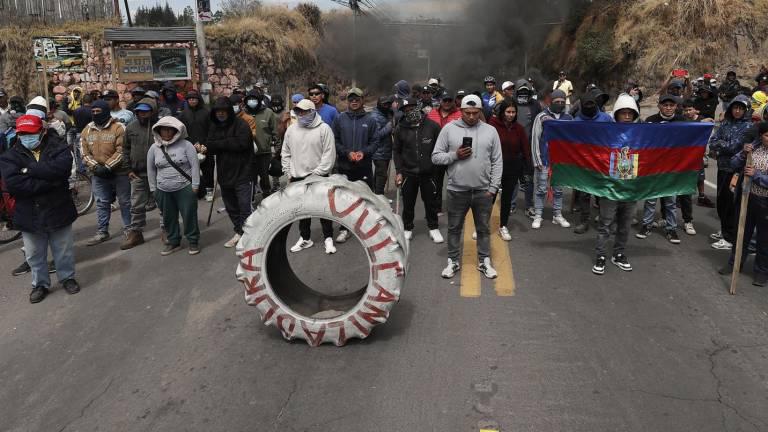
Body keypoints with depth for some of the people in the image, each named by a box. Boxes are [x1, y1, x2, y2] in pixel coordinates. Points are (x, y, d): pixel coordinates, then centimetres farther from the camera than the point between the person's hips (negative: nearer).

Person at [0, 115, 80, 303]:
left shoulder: (57, 147, -5)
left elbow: (62, 167, -26)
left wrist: (29, 170, -23)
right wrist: (50, 181, -24)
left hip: (58, 210, -1)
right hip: (29, 214, 1)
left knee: (64, 250, 15)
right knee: (34, 255, 16)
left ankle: (67, 277, 37)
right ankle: (40, 284, 35)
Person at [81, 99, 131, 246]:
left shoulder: (119, 128, -10)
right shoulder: (87, 130, 6)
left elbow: (121, 151, -15)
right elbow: (85, 153, 4)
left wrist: (107, 167, -19)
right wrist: (95, 167, -12)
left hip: (119, 172, -4)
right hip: (98, 174, 5)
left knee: (125, 201, 7)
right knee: (101, 203, 11)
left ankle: (129, 228, 21)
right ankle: (102, 232, 20)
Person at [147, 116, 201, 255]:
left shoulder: (185, 145, -6)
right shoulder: (154, 148, 5)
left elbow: (195, 165, -7)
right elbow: (151, 169, 12)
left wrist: (195, 185, -10)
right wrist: (153, 188, 11)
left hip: (185, 188, -4)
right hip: (164, 191, 4)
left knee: (189, 216, 1)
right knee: (168, 218, 12)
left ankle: (193, 241, 17)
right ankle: (173, 242, 28)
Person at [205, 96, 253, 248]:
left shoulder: (241, 125, -9)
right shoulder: (215, 126, 10)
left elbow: (241, 143, -22)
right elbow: (210, 147, 6)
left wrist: (218, 144, -13)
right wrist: (205, 148, -20)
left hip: (242, 174, -7)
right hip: (224, 174, 7)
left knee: (244, 208, -7)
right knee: (231, 207, 16)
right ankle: (239, 233, 30)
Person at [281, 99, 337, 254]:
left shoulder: (324, 129, -9)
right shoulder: (291, 129, 5)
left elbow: (329, 155, -13)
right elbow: (285, 154, 12)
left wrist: (316, 174, -15)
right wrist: (289, 173, 5)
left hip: (319, 177, -4)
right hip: (297, 178, 5)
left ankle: (328, 239, 16)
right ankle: (305, 238, 26)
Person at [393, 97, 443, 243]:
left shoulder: (432, 126, -8)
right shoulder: (400, 128, -3)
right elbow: (396, 151, 4)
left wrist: (435, 163, -7)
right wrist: (399, 171, -1)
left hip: (428, 172, -1)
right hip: (408, 173, 1)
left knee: (430, 201, 12)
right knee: (408, 203, 10)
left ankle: (433, 228, 28)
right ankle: (408, 228, 27)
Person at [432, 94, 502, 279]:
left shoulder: (490, 131, 2)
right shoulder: (449, 129, -2)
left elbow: (497, 162, 3)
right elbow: (436, 157, -1)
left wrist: (493, 188, -3)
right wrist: (454, 155, -17)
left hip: (483, 190, 1)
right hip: (457, 190, -1)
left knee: (484, 228, 12)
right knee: (454, 228, 10)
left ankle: (484, 261, 26)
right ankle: (453, 262, 25)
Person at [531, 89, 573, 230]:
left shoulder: (568, 118, 5)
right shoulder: (542, 117, -4)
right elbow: (535, 139, -5)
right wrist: (537, 160, -9)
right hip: (544, 161, -3)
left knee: (558, 190, 11)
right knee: (541, 189, 3)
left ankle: (557, 215, 20)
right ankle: (538, 216, 11)